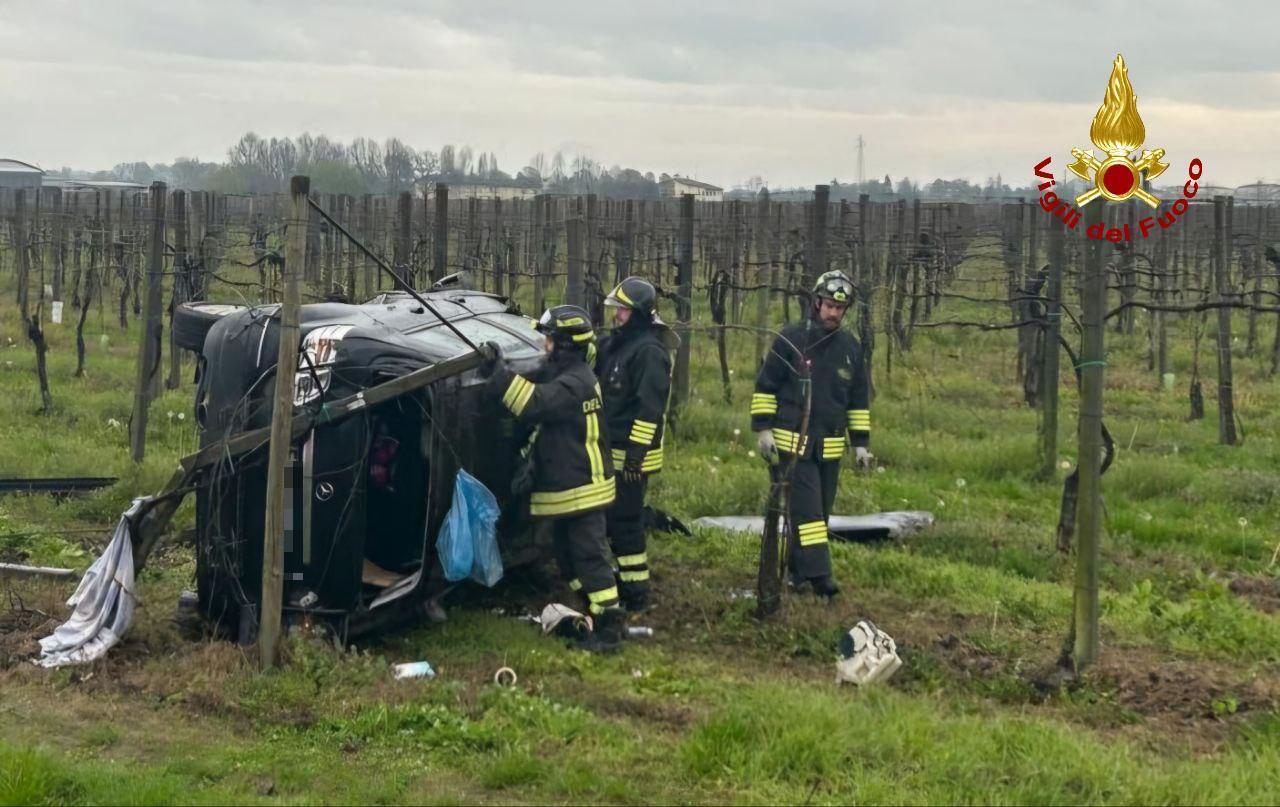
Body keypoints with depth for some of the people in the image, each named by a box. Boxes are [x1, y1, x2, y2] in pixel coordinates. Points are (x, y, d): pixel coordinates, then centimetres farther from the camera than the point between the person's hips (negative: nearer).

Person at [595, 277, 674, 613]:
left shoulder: (649, 352, -16)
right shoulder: (614, 345, 14)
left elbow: (650, 408, -21)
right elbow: (602, 391, 26)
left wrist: (635, 453, -22)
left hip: (631, 456, -10)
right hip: (610, 451, 10)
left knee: (624, 522, -8)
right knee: (609, 519, 15)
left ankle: (635, 596, -2)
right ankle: (618, 584, 26)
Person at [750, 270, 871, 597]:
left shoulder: (850, 346, 8)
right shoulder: (791, 339, -4)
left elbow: (858, 398, 15)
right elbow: (765, 386, -1)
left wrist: (861, 442, 11)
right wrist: (763, 427, -7)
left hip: (830, 445, 5)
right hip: (792, 443, -5)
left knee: (819, 511, 7)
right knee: (806, 508, -12)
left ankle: (799, 570, 18)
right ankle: (818, 574, -15)